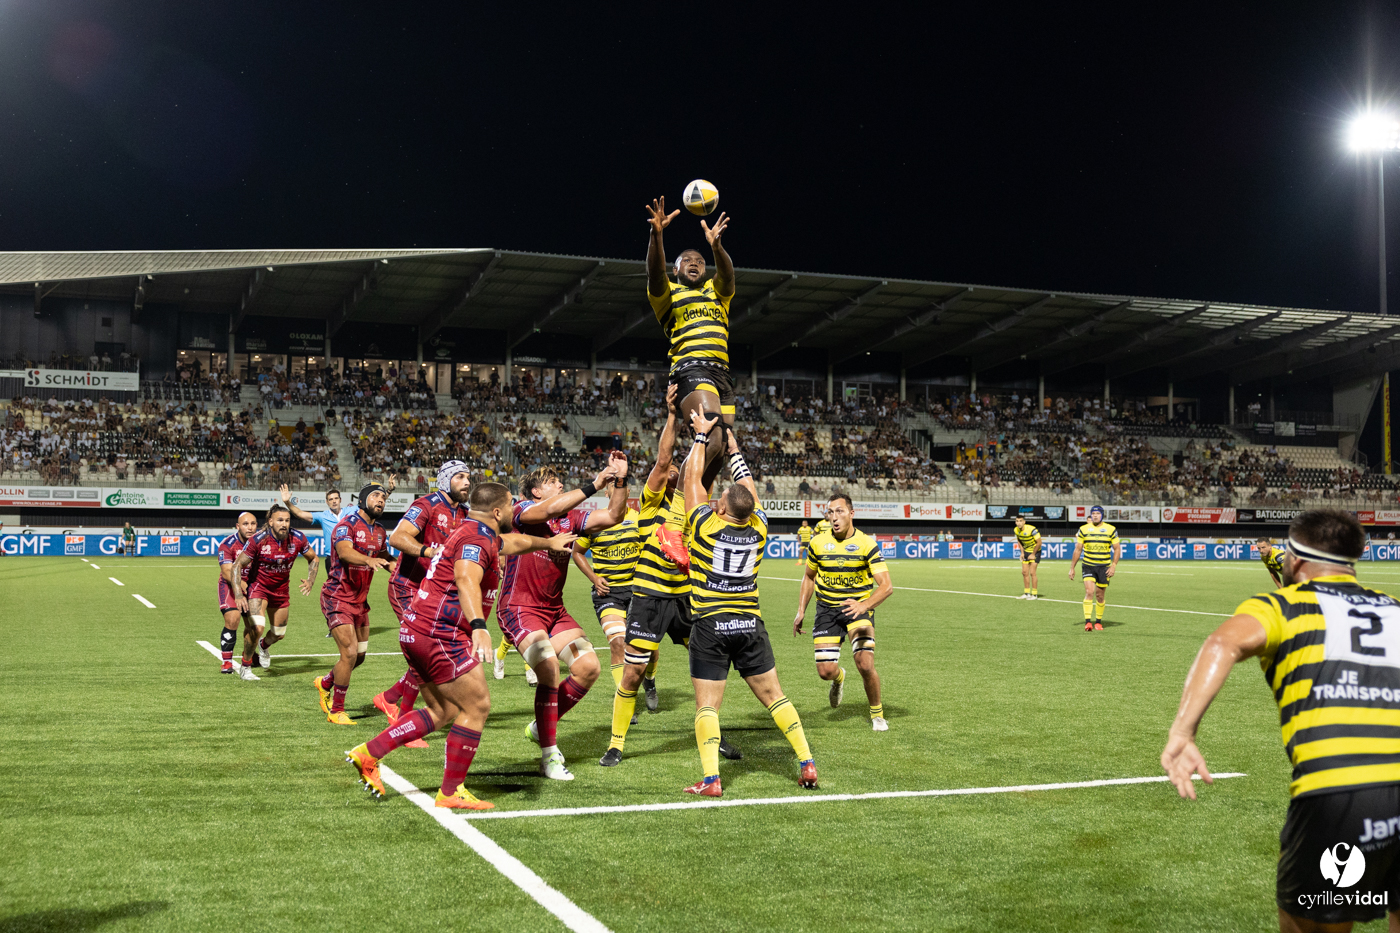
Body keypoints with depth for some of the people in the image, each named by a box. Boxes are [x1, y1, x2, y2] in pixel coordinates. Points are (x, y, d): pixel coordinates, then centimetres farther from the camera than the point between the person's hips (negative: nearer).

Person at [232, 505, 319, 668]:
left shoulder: (298, 538, -16)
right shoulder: (258, 540, -25)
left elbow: (313, 559, 3)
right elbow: (237, 565, -18)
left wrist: (310, 581, -13)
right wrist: (239, 595, -28)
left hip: (281, 589, 4)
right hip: (258, 586, -4)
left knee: (279, 634, 15)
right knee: (258, 627, -25)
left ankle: (263, 646, 53)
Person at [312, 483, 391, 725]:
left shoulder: (379, 531, 9)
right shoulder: (346, 526, -16)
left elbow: (384, 558, 27)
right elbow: (345, 552, -37)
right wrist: (369, 560, -56)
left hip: (360, 600, 8)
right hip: (338, 597, -8)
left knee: (360, 656, 11)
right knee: (350, 653, -15)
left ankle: (325, 683, 38)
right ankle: (336, 711, -1)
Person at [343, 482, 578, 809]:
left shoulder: (478, 533, 17)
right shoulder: (477, 538, -15)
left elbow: (513, 542, 39)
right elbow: (466, 579, -35)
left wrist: (548, 542, 53)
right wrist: (479, 626, -48)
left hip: (417, 631, 11)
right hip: (440, 635, -11)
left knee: (443, 711, 16)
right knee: (477, 706, -4)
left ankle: (368, 753, 14)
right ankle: (451, 792, 0)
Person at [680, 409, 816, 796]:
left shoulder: (705, 525, -10)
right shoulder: (758, 528, 0)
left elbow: (693, 479, 1)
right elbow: (748, 484, 15)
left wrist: (701, 435, 10)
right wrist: (732, 445, 24)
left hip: (710, 626, -3)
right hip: (750, 624, 3)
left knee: (707, 704, -2)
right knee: (774, 695, 10)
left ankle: (710, 779, -12)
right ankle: (807, 763, 8)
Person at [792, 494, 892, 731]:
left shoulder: (867, 544, -11)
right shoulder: (818, 543, -1)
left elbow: (886, 585, -18)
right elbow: (809, 577, 15)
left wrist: (864, 605, -35)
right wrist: (801, 611, 9)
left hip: (858, 608, -2)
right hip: (827, 609, 3)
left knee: (865, 665, -20)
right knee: (825, 671, -7)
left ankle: (877, 714, 7)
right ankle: (839, 678, 35)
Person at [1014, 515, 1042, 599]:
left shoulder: (1031, 529, -27)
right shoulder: (1016, 530, -7)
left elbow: (1039, 542, -22)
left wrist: (1033, 554, -16)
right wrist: (1022, 552, 5)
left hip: (1035, 551, -6)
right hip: (1026, 551, 7)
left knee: (1032, 573, -11)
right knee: (1024, 572, 5)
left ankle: (1034, 594, -4)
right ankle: (1027, 593, 14)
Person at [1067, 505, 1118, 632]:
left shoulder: (1111, 529, 2)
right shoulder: (1083, 529, 3)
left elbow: (1117, 549, 5)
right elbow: (1078, 549, 8)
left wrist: (1113, 566, -6)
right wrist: (1072, 568, 6)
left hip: (1104, 567, 0)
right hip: (1088, 566, 0)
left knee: (1100, 596, 5)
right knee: (1089, 592, -15)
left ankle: (1098, 621, 20)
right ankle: (1087, 621, -15)